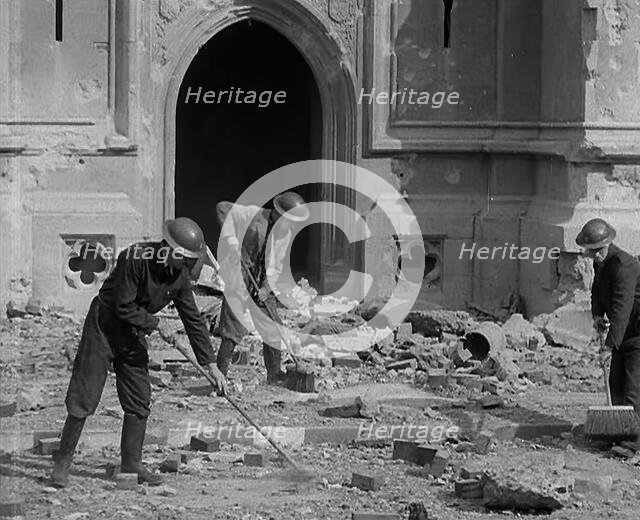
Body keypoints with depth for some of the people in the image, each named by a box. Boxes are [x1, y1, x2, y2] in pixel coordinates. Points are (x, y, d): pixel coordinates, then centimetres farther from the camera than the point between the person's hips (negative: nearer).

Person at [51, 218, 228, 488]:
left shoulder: (180, 276, -5)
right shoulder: (135, 259, -26)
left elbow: (193, 321, 0)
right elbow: (124, 307, -23)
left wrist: (212, 366, -2)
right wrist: (156, 324, -18)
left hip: (133, 334, 6)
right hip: (103, 326, -6)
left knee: (139, 400, 2)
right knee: (84, 397, -6)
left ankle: (131, 463, 11)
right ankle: (63, 462, 1)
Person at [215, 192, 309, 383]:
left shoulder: (285, 234, 6)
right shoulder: (254, 215, -13)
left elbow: (276, 266, 10)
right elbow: (222, 208, -17)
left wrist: (267, 288, -8)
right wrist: (232, 243, -25)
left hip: (262, 286, 6)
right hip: (238, 280, -6)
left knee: (274, 331, 6)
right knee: (232, 331, -9)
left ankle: (274, 376, 18)